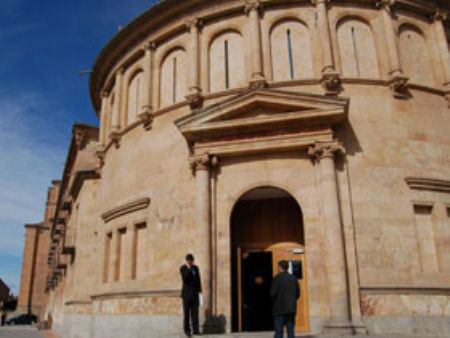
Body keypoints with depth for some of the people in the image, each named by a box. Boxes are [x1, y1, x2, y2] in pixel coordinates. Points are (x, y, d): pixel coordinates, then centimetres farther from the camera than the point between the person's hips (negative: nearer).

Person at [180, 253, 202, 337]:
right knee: (187, 313, 1)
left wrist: (199, 290, 11)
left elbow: (198, 280, 14)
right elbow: (184, 279, -18)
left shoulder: (196, 268, 10)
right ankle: (187, 330, 10)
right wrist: (189, 269, -17)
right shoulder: (183, 268, -3)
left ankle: (196, 330, 6)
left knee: (195, 312, 2)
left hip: (195, 293, 3)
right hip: (186, 293, -3)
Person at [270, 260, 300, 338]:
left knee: (279, 331, -2)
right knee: (290, 331, 7)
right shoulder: (293, 278, 8)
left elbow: (273, 293, -14)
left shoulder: (277, 278, -8)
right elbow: (298, 294, 10)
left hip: (280, 309, -5)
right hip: (291, 309, 5)